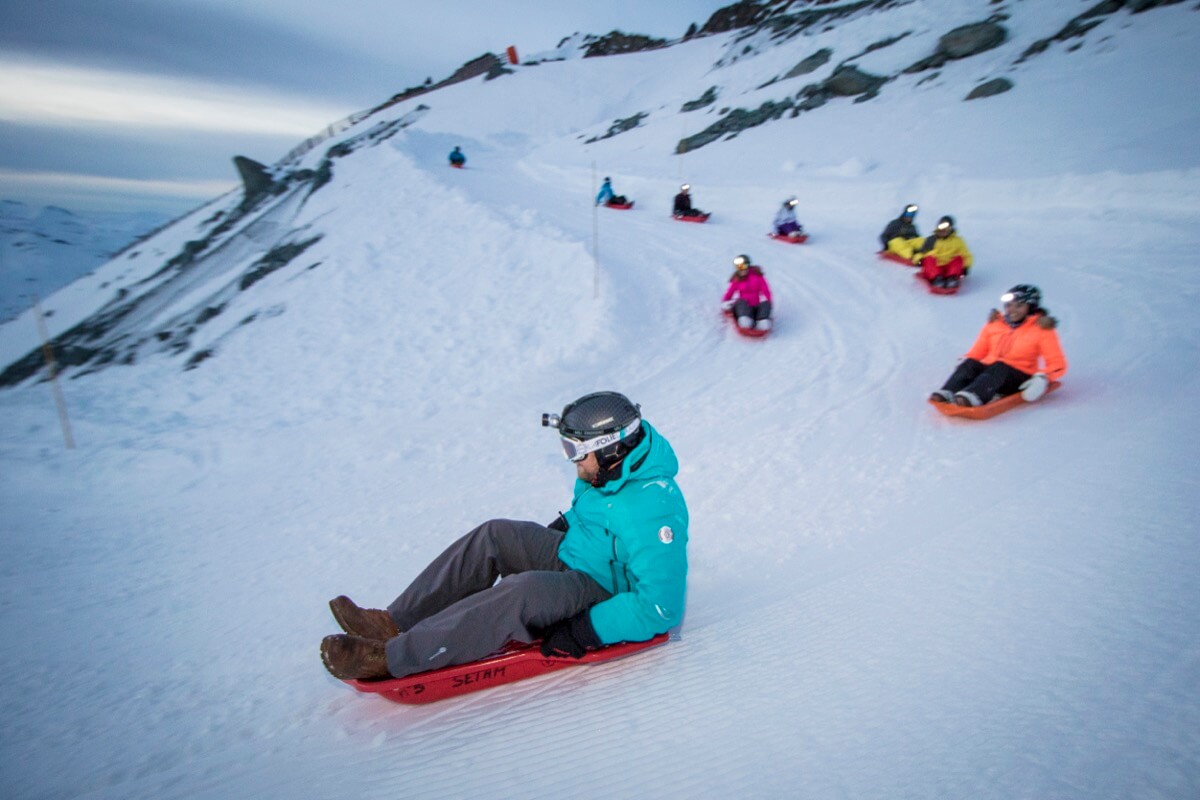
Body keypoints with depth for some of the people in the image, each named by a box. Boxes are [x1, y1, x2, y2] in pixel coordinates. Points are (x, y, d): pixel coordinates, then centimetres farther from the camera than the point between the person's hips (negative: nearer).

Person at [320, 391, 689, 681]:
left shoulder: (653, 509, -32)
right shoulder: (609, 470, -4)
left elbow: (659, 607, -31)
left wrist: (581, 634, -31)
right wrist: (558, 528, 7)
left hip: (609, 595, -9)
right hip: (576, 557, 9)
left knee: (523, 590, -34)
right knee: (496, 534, -8)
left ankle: (390, 658, -26)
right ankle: (396, 623, -5)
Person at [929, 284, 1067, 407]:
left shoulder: (1041, 330, 3)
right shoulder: (994, 324, 14)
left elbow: (1057, 363, -1)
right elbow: (978, 350, 19)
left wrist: (1042, 377, -21)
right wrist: (965, 360, -4)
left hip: (1020, 378, -4)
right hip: (989, 369, 4)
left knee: (999, 367, -36)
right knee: (970, 363, -26)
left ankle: (973, 396, -64)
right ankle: (947, 393, -52)